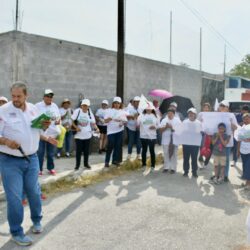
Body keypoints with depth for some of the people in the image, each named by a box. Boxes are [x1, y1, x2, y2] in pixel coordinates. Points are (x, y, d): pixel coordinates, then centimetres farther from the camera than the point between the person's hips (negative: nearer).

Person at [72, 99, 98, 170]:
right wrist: (76, 127, -20)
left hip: (87, 135, 3)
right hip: (78, 135, -2)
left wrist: (96, 128, -18)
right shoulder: (77, 111, -9)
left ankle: (86, 163, 27)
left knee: (86, 150, 10)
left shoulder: (90, 113, 0)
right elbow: (72, 121, -6)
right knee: (78, 150, 2)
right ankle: (77, 165, 16)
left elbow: (93, 123, 1)